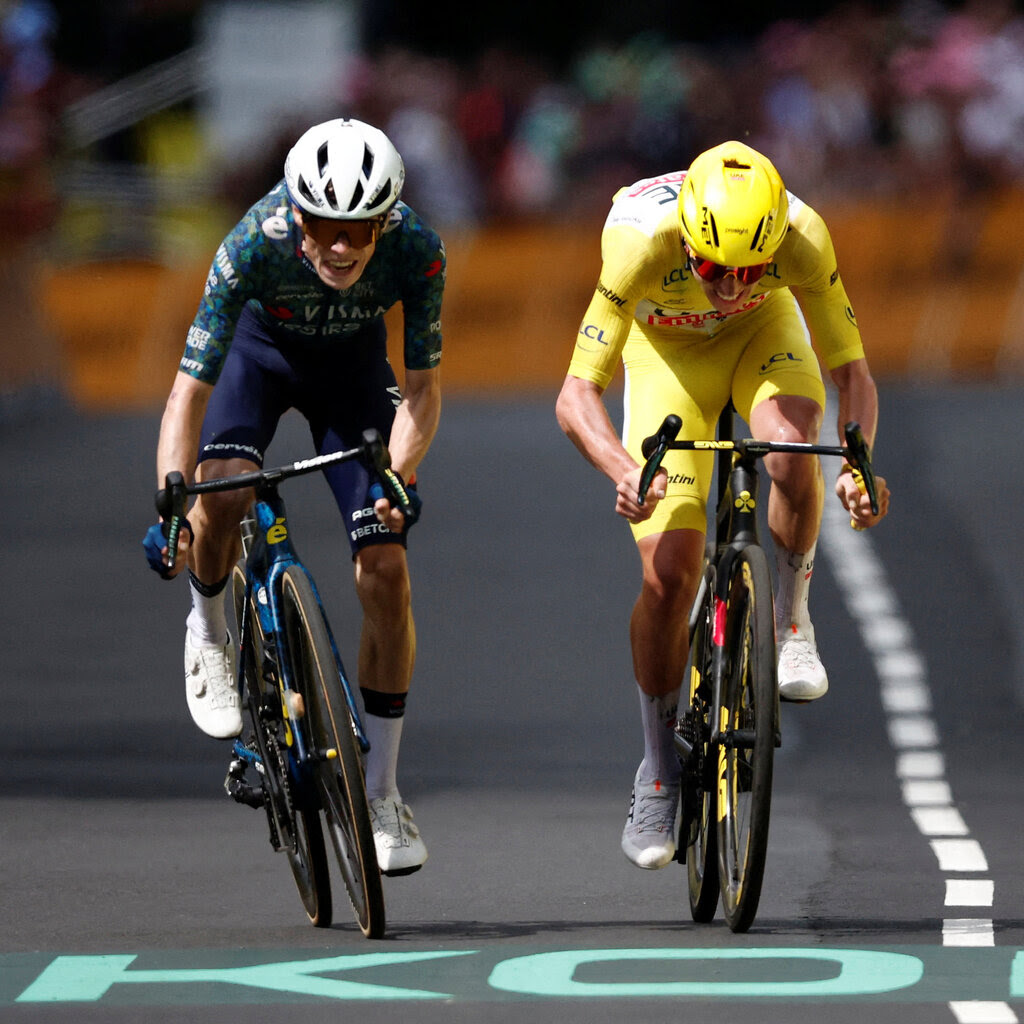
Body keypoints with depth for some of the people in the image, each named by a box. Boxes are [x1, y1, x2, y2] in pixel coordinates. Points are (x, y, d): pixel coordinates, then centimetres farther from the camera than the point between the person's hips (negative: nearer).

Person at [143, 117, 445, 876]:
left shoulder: (416, 250, -34)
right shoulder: (255, 245, -37)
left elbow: (423, 385, -23)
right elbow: (190, 389, -33)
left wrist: (399, 473, -41)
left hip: (353, 361, 1)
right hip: (262, 346, -1)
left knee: (386, 572, -11)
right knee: (222, 495, -32)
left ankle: (381, 793, 3)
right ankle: (209, 632, 3)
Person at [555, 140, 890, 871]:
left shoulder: (802, 237, -35)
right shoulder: (641, 242, -39)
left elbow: (852, 372, -25)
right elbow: (576, 394, -37)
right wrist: (625, 470, -55)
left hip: (762, 334, 1)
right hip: (667, 350, -1)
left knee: (792, 449, -34)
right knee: (669, 573, -11)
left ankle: (792, 618, -6)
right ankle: (659, 774, 8)